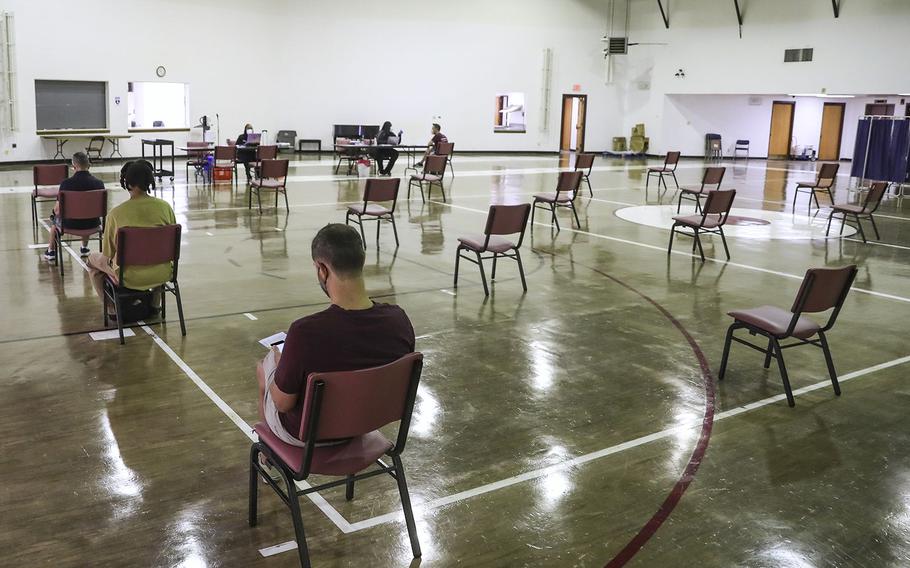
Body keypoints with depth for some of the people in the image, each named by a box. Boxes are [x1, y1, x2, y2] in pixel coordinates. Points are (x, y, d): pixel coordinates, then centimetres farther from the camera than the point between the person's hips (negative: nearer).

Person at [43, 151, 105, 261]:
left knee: (55, 217, 34)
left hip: (71, 224, -2)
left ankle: (51, 251, 46)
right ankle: (84, 248, 51)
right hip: (92, 224, 2)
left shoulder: (66, 183, -17)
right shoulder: (99, 183, -10)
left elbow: (57, 210, -11)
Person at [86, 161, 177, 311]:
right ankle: (154, 303, 43)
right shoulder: (165, 207, -8)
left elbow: (108, 253, -5)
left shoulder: (115, 213, -15)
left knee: (93, 259, 27)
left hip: (131, 278, -3)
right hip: (162, 274, 3)